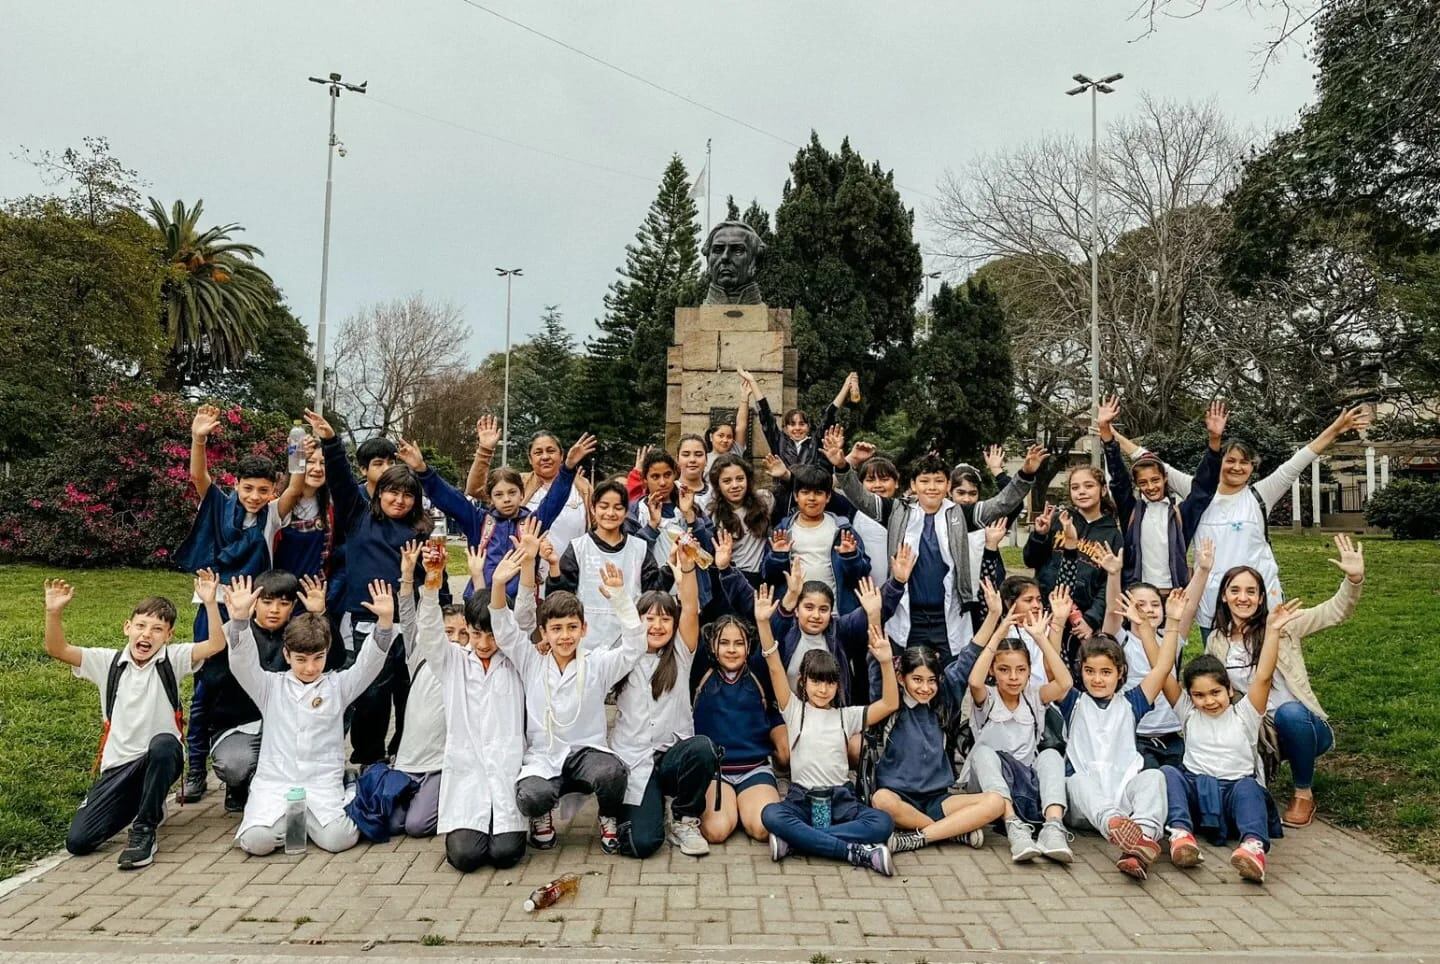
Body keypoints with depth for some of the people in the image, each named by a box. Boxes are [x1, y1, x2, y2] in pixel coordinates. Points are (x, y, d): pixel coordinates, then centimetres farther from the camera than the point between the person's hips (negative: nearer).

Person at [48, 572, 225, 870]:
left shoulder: (172, 659, -4)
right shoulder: (108, 661, 3)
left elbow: (216, 644, -20)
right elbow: (57, 649, -6)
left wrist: (210, 603, -33)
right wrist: (54, 612, -23)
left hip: (162, 759, -3)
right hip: (117, 765, 3)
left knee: (162, 743, -39)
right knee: (78, 841, -9)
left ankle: (144, 830, -19)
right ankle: (134, 805, 24)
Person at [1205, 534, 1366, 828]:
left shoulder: (1282, 625, -5)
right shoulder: (1216, 641, 4)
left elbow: (1335, 612, -16)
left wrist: (1354, 579, -32)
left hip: (1302, 726, -1)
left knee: (1289, 712, -37)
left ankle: (1304, 794, -11)